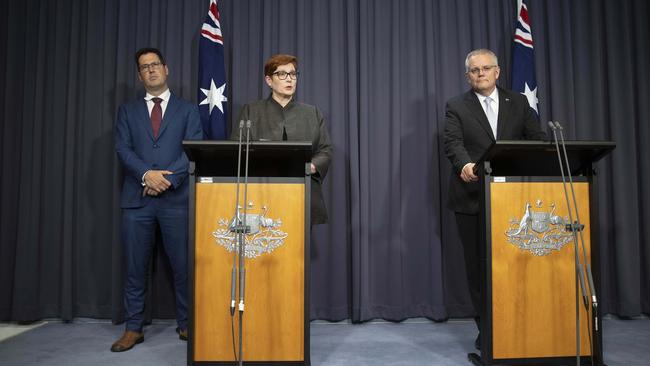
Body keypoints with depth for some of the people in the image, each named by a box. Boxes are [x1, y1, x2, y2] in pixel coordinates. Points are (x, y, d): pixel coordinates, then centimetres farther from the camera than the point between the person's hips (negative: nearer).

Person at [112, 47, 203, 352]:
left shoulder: (188, 110, 10)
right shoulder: (128, 110, 16)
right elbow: (122, 148, 3)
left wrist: (168, 178, -14)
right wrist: (146, 174, -14)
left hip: (176, 198, -1)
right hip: (137, 198, 2)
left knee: (183, 265, 2)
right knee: (135, 266, 5)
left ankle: (186, 325, 16)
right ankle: (133, 328, 17)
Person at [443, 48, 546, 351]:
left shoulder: (518, 102, 12)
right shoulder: (456, 106, 5)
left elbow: (537, 138, 6)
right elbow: (453, 143, -11)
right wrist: (464, 164, -32)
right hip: (472, 197, -1)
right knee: (477, 265, 6)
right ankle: (486, 329, 19)